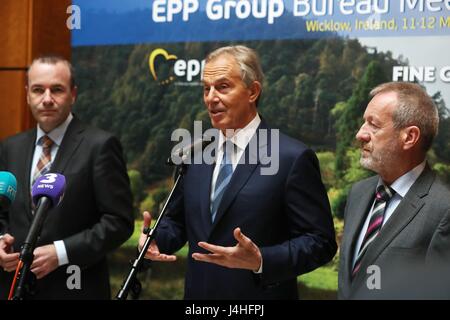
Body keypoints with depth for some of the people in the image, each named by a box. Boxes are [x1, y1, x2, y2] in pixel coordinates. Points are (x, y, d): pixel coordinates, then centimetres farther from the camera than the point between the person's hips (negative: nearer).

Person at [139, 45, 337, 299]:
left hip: (258, 296, -5)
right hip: (198, 293, 5)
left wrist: (261, 261, -27)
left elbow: (320, 241, -14)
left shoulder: (293, 158, -13)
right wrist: (156, 239, -6)